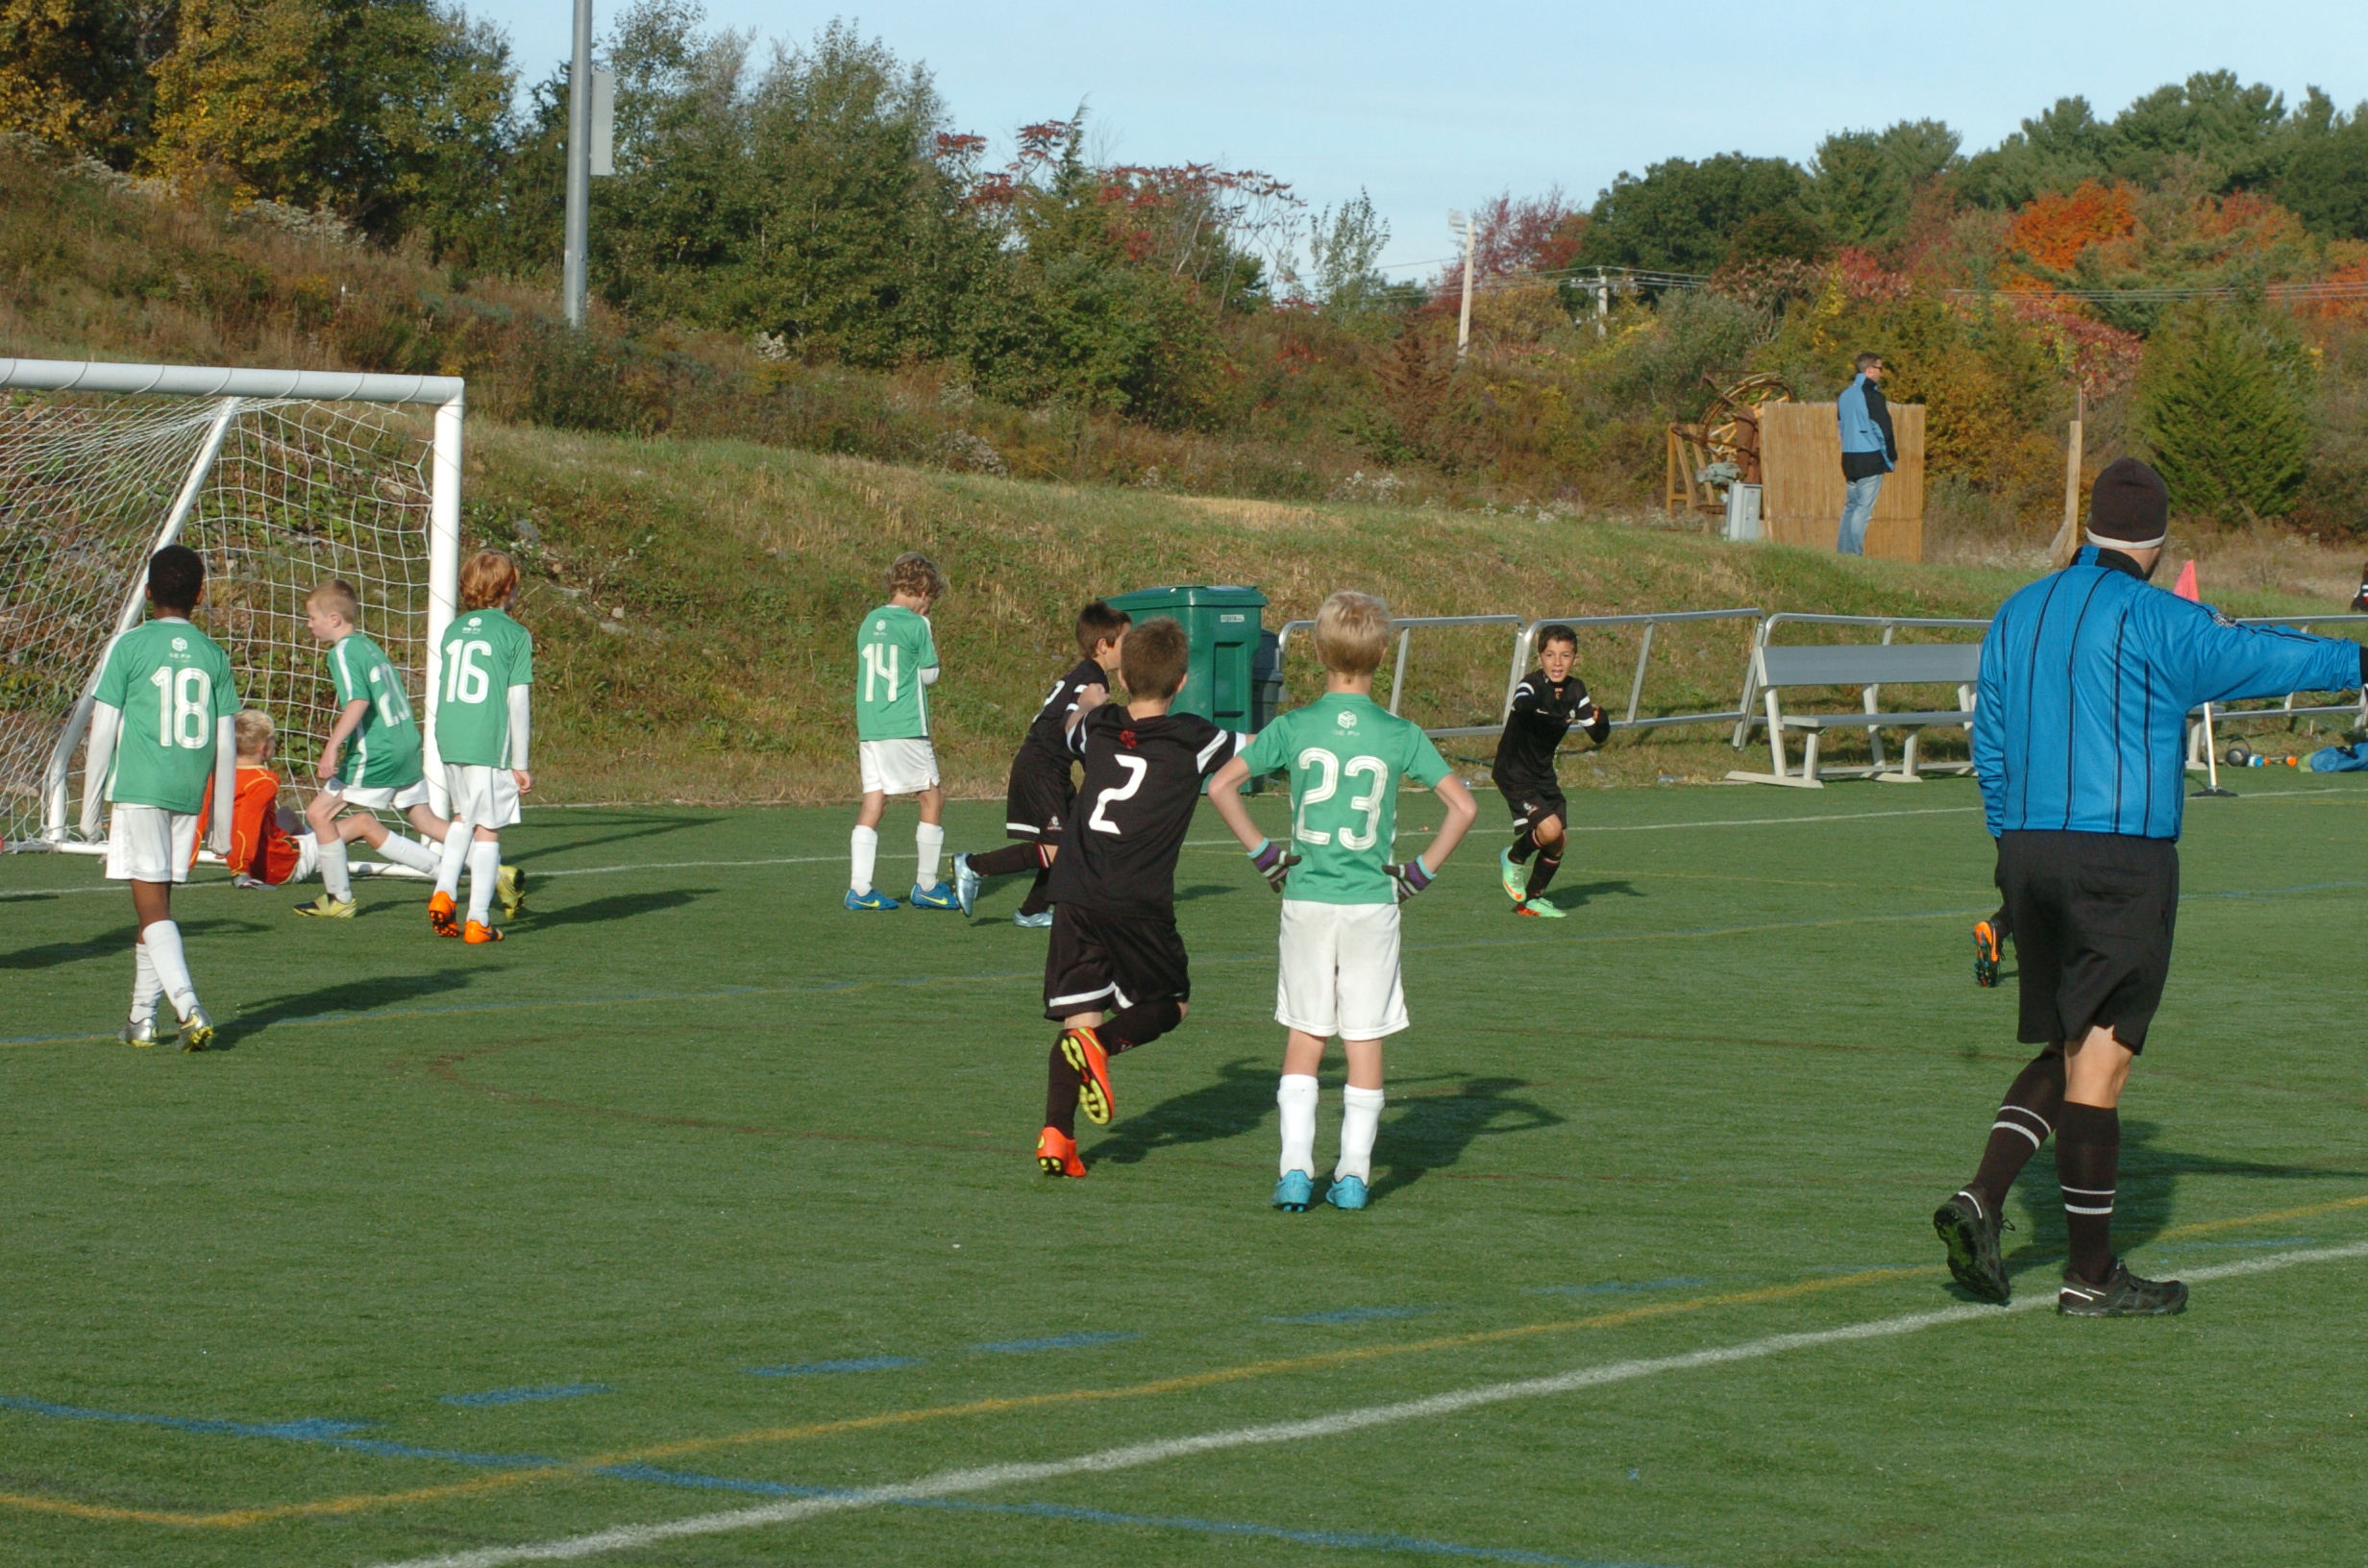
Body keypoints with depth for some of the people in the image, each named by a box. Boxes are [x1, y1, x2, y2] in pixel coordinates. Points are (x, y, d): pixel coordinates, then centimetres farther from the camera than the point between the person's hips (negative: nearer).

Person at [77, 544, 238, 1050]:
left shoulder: (130, 645, -2)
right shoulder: (213, 654, 9)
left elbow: (103, 732, -2)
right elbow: (226, 743, 10)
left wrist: (90, 806, 6)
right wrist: (222, 822, 18)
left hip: (138, 790, -4)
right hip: (188, 796, 4)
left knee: (153, 908, -7)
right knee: (155, 906, 15)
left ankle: (189, 1008, -24)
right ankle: (142, 1017, 18)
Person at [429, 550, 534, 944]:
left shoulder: (453, 630, 11)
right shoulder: (515, 635, -5)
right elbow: (518, 701, -7)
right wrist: (520, 763, -3)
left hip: (449, 743, 5)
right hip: (490, 745, -5)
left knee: (464, 817, 25)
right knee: (488, 830, 3)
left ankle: (443, 892, 11)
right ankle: (478, 922, 4)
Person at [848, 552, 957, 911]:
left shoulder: (870, 622, 10)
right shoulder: (916, 625, -7)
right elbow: (930, 675, 2)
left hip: (869, 729, 6)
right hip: (905, 729, -6)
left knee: (873, 802, 5)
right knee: (932, 799, 6)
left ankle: (859, 888, -2)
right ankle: (926, 887, 9)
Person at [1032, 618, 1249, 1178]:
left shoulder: (1099, 728, 9)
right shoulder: (1191, 739, -2)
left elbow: (1072, 728, 35)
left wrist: (1087, 703, 57)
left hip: (1075, 896, 3)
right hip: (1139, 902, -3)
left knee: (1078, 1017, 6)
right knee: (1171, 1003, 16)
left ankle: (1057, 1134, -10)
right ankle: (1100, 1045, -12)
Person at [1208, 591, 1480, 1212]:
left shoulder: (1294, 727, -3)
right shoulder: (1399, 735, -5)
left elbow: (1220, 786, -5)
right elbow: (1463, 806, -7)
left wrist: (1262, 853, 2)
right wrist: (1421, 870, 2)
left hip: (1306, 899, 1)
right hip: (1372, 903, -1)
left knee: (1304, 1040, 9)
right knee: (1365, 1043, 7)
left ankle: (1296, 1170, 1)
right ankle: (1353, 1174, 6)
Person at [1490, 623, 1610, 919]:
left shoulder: (1575, 690, 0)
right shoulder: (1532, 684, -20)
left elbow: (1598, 736, 3)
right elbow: (1521, 706, -45)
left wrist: (1601, 720, -19)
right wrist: (1542, 700, -65)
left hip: (1544, 775, 7)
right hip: (1515, 773, -7)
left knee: (1559, 841, 6)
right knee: (1550, 829, -23)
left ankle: (1533, 898, 28)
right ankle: (1513, 859, 8)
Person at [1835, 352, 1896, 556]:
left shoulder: (1844, 395, 13)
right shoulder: (1872, 395, -12)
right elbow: (1883, 429, -13)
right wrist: (1892, 457, -1)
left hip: (1848, 457, 8)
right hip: (1870, 458, -8)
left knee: (1850, 506, 13)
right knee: (1864, 508, -6)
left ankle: (1842, 552, 11)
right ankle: (1854, 553, -10)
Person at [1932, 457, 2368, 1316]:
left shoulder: (2017, 615, 12)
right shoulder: (2155, 620, -9)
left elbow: (1989, 745, 16)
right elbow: (2261, 657, -4)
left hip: (2029, 853, 7)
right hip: (2123, 859, -6)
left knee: (2064, 1052, 16)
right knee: (2100, 1059, -4)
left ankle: (1981, 1199, -2)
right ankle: (2091, 1274, 0)